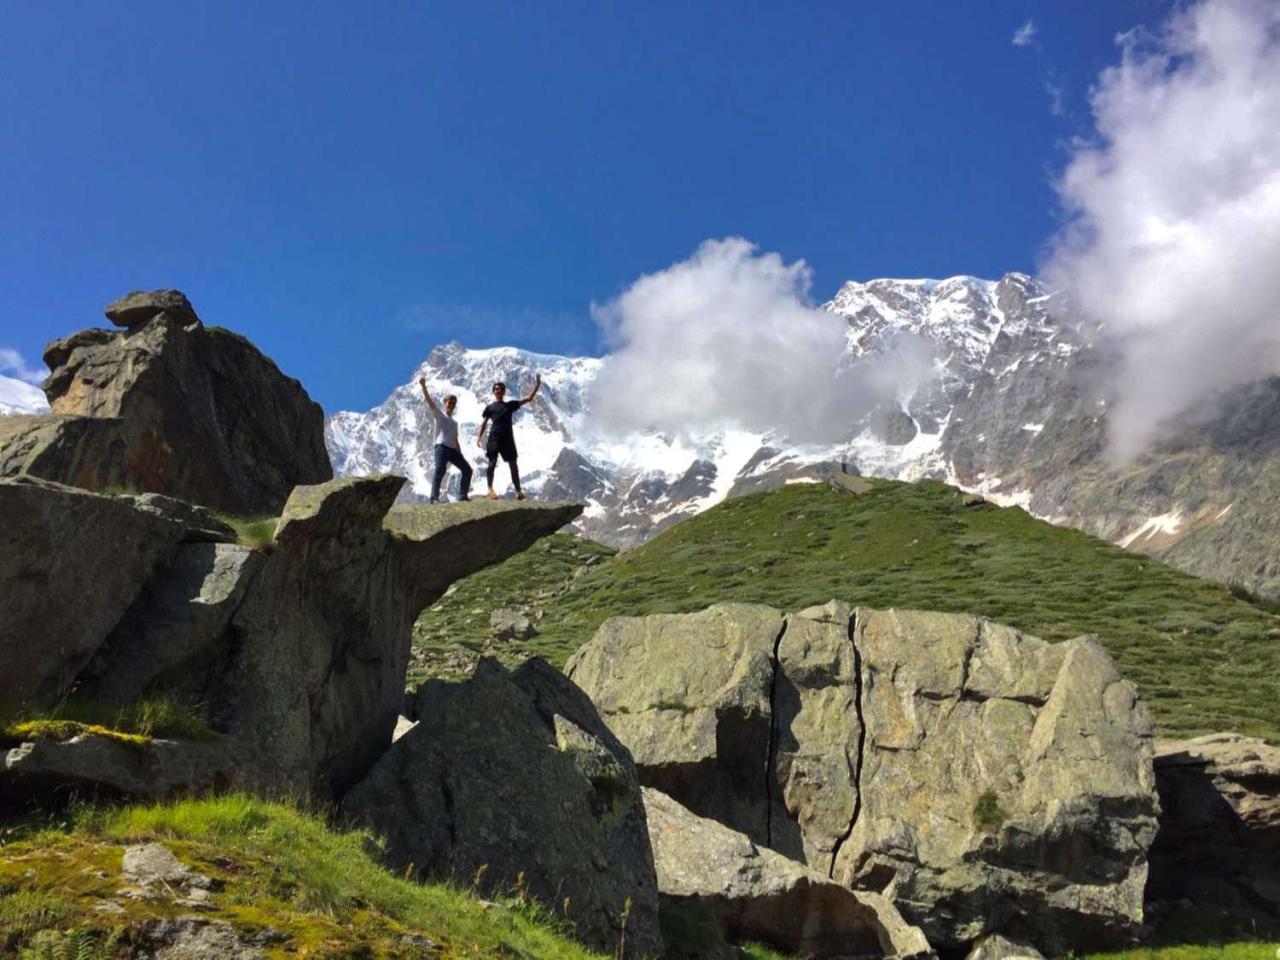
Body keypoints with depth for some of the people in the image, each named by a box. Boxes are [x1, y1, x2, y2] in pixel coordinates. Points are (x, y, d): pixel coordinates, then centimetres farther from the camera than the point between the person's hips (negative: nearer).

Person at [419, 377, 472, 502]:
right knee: (440, 471, -19)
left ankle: (463, 495, 10)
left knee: (467, 469, 5)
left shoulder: (454, 422, 26)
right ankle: (434, 498, -22)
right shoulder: (439, 414, 8)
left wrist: (460, 455, 18)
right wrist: (423, 386, -21)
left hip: (453, 449, 7)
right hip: (442, 446, -7)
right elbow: (429, 401, -7)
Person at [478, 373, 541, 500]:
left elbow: (528, 398, 16)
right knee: (492, 463, -8)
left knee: (513, 464, 2)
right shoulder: (490, 407, 11)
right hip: (494, 437, -3)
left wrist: (537, 385, 8)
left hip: (508, 437, 3)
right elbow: (484, 422, 7)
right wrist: (480, 436, -8)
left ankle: (518, 491, 4)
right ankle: (490, 490, -7)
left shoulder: (510, 405, 18)